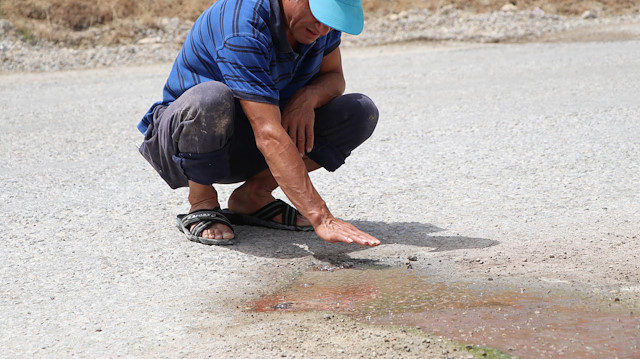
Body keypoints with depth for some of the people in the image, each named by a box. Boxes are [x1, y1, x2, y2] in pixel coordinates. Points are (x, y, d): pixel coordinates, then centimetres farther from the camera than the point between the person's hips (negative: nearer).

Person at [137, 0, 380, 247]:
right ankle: (201, 203, -13)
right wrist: (321, 218, -45)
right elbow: (268, 136, -39)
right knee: (210, 98, -41)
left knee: (361, 112, -9)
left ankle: (253, 194, -3)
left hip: (244, 149, 7)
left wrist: (308, 96, -18)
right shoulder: (242, 28, -32)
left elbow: (334, 77, 7)